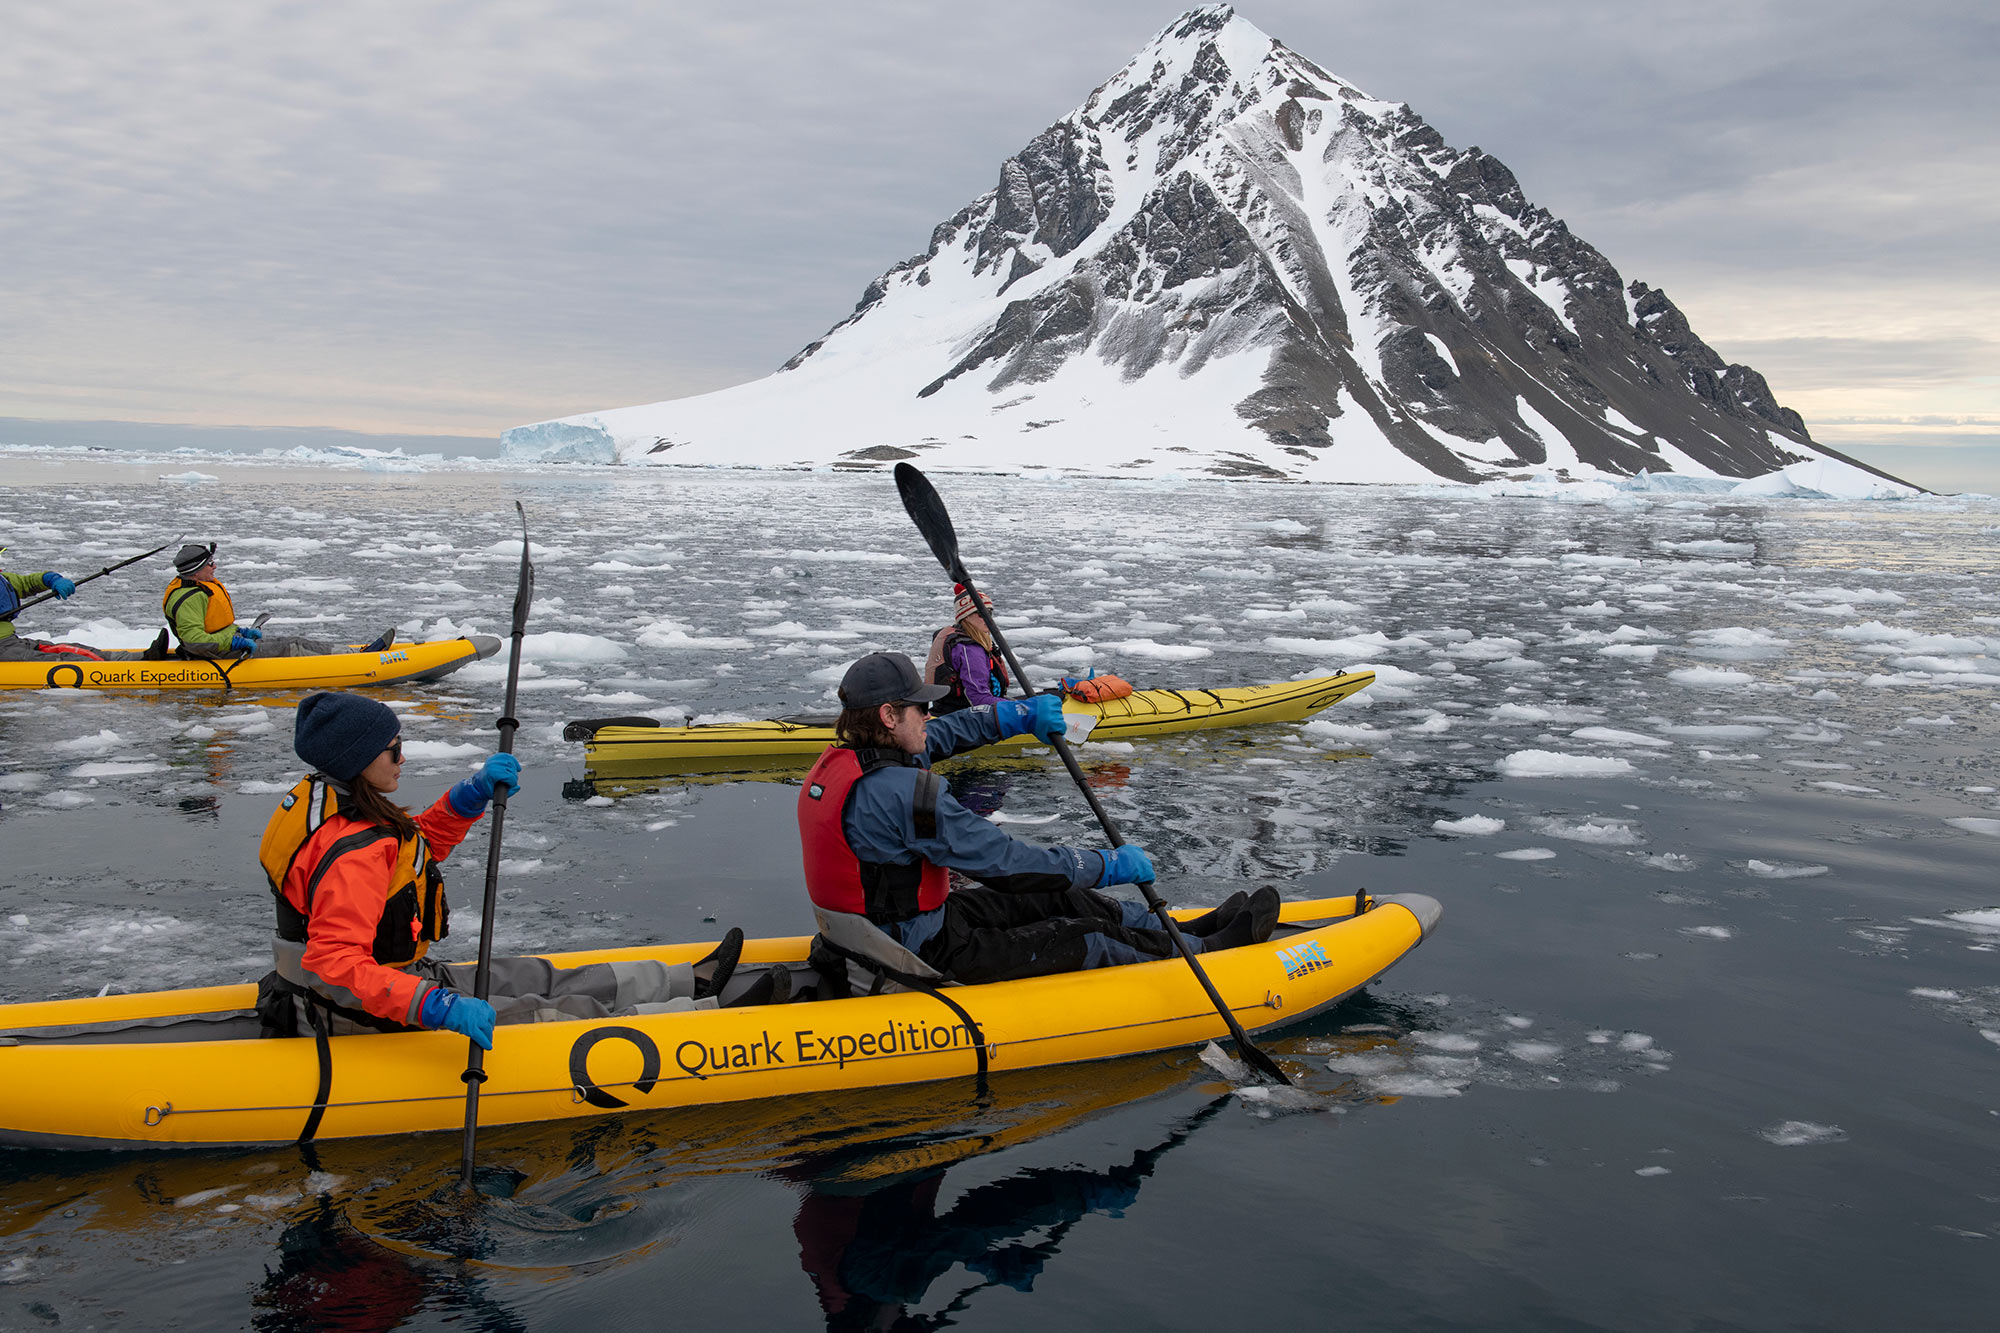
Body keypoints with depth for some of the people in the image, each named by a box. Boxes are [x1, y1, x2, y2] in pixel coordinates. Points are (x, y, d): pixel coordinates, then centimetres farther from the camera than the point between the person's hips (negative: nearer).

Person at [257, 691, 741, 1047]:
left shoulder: (323, 801, 4)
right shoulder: (352, 851, -29)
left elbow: (419, 845, 16)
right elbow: (335, 963, -37)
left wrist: (474, 793, 0)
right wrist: (438, 1006, -41)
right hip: (370, 1022, -10)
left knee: (536, 978, 16)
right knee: (564, 1014, -3)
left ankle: (690, 983, 26)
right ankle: (713, 1015, 8)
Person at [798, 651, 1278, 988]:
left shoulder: (840, 761, 0)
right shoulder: (901, 791, -29)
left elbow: (945, 733, 17)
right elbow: (1005, 862, -25)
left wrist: (1022, 714, 10)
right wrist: (1111, 865, -14)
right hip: (922, 955, -10)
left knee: (1061, 900, 14)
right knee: (1080, 940, 1)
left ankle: (1193, 930, 25)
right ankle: (1206, 951, 20)